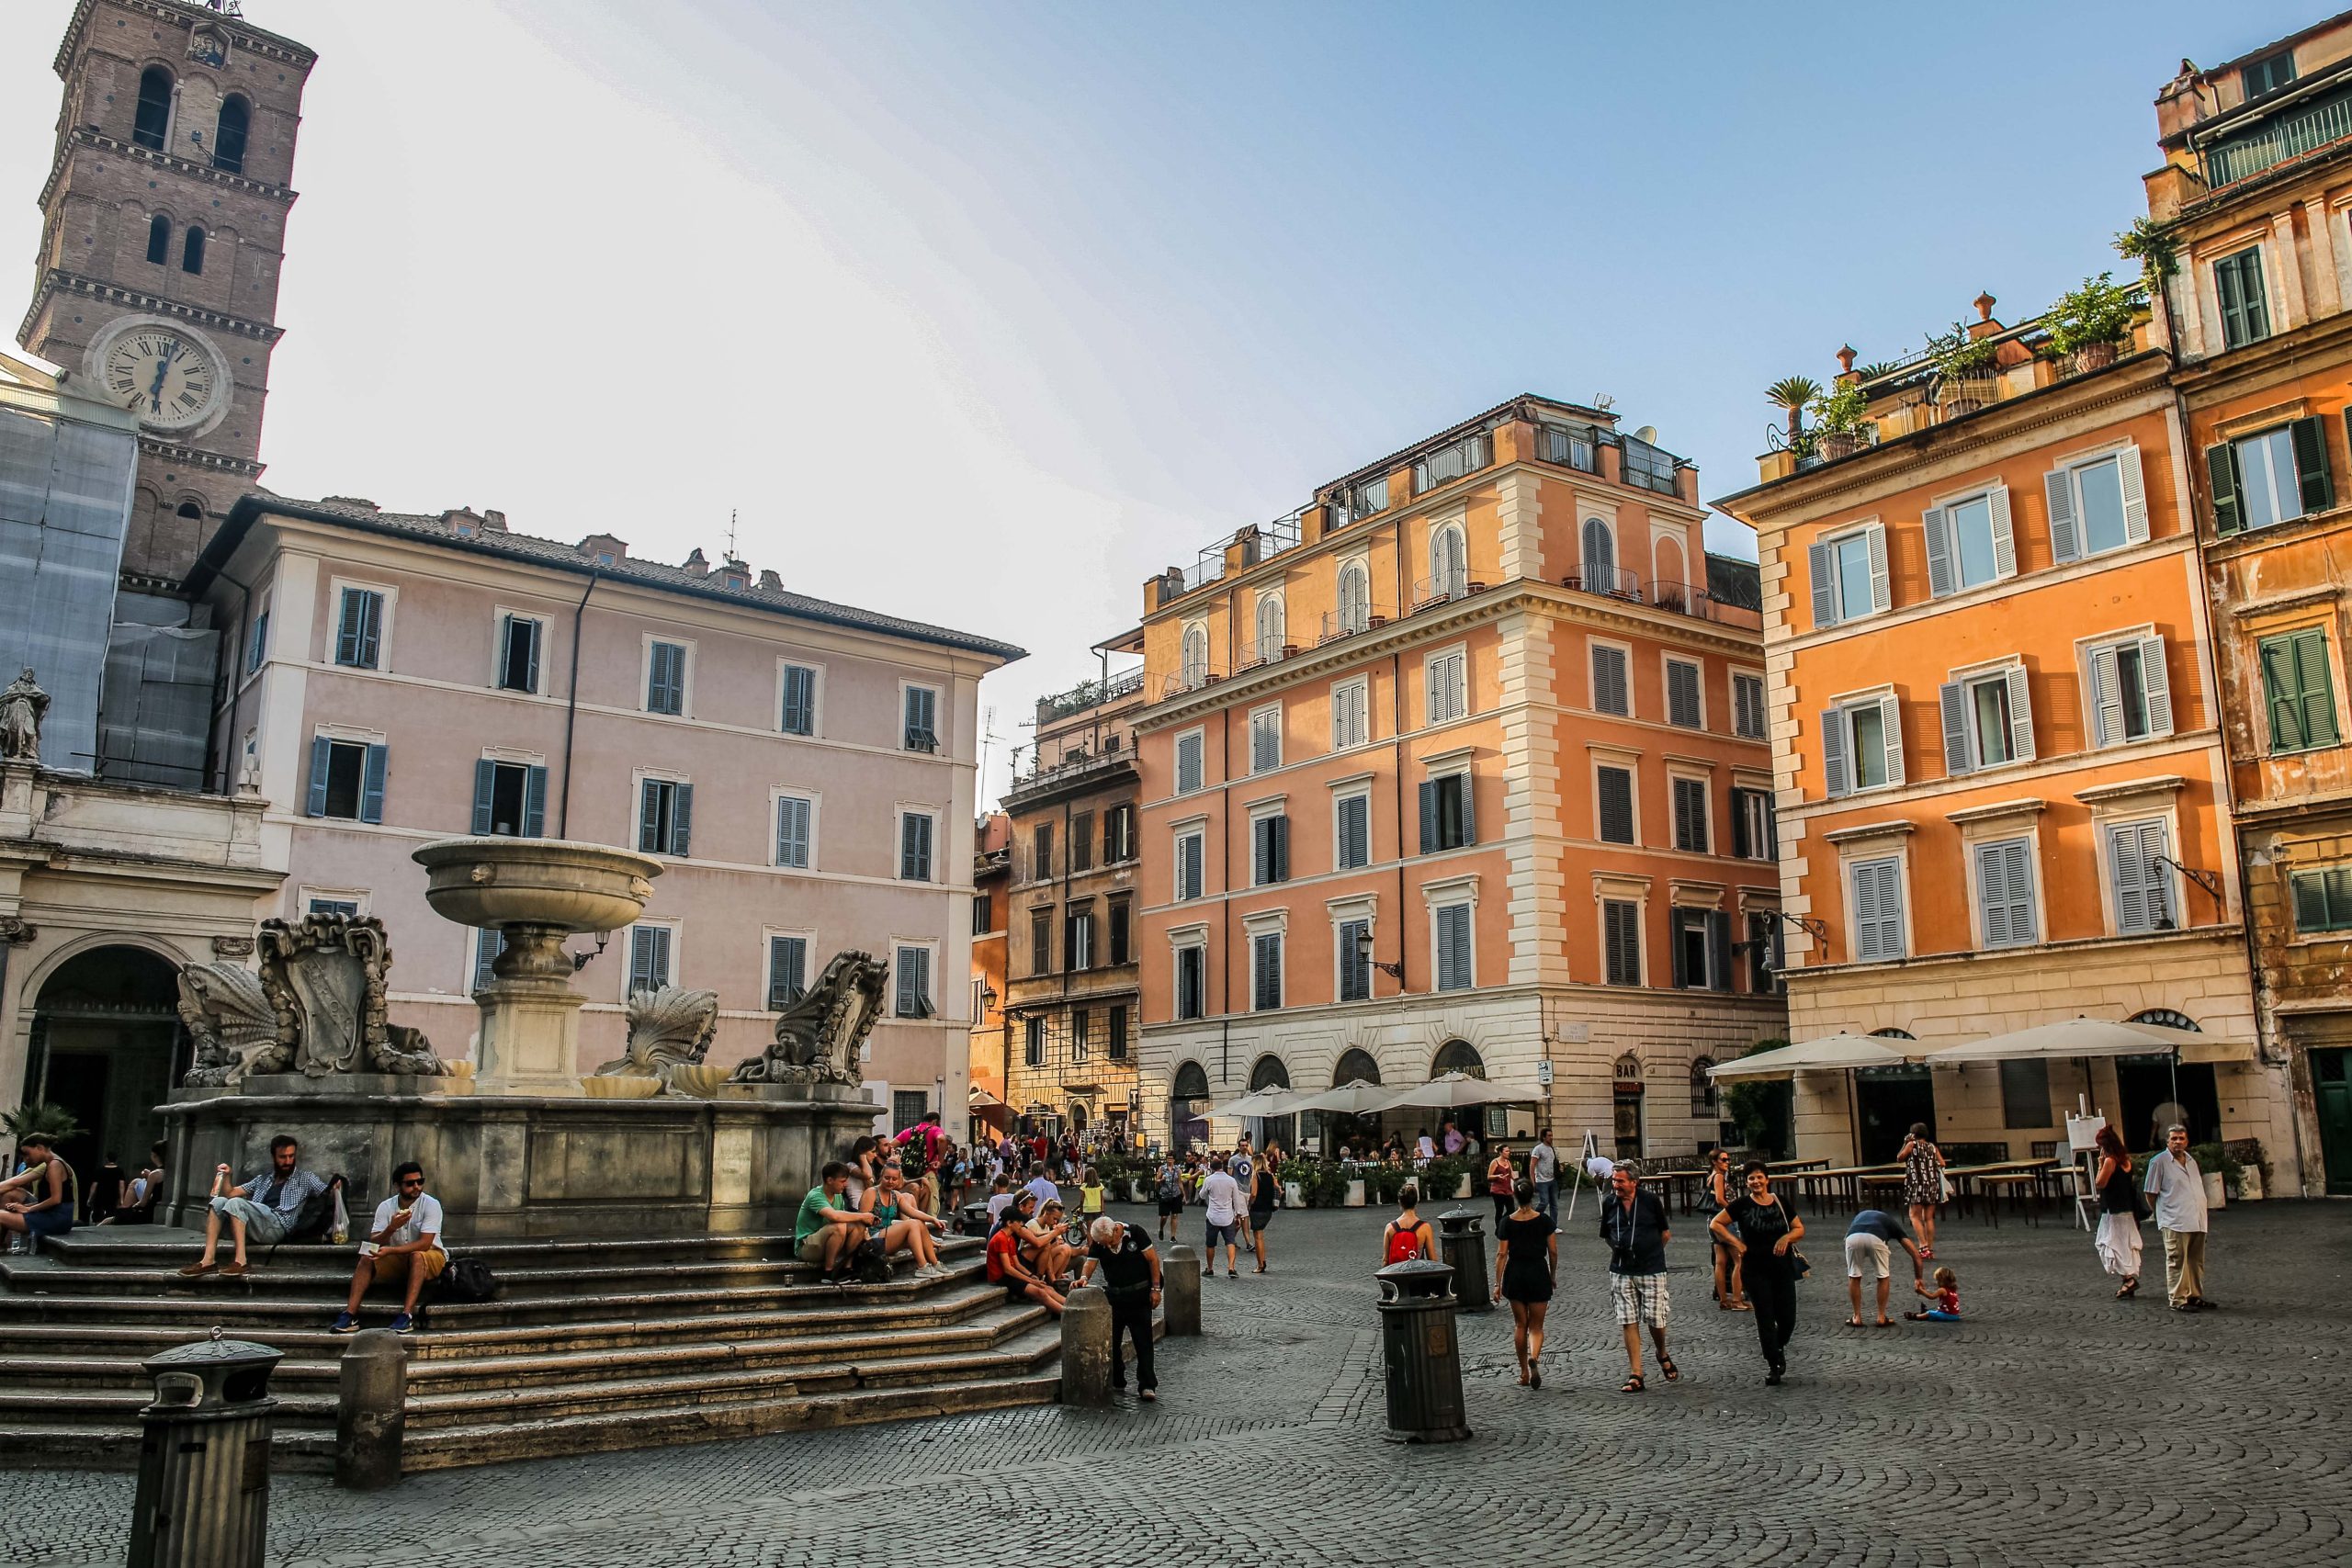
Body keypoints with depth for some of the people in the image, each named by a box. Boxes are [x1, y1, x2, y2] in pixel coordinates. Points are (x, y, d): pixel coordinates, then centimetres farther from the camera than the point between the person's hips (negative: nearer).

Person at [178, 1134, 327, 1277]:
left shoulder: (304, 1178, 15)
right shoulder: (263, 1179, 30)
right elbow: (230, 1193, 29)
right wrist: (226, 1176, 10)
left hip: (278, 1226, -6)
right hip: (252, 1229, 6)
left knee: (236, 1202, -25)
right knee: (219, 1201, -14)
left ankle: (240, 1261, -34)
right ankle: (208, 1260, -26)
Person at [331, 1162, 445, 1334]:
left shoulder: (431, 1205, -15)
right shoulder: (385, 1207, -3)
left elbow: (424, 1244, -23)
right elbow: (374, 1243, -10)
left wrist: (390, 1251, -33)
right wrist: (391, 1228, -30)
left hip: (430, 1257, -4)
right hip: (397, 1259, 4)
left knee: (416, 1256, -36)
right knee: (367, 1259, -19)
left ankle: (407, 1315, -41)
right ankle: (350, 1314, -26)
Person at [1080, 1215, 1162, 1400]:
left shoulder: (1135, 1233, -14)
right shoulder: (1098, 1243, -4)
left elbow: (1153, 1260, -8)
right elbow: (1090, 1263, -11)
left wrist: (1155, 1288, -10)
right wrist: (1084, 1277, -34)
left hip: (1139, 1294, -4)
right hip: (1113, 1295, 4)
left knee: (1143, 1341, -6)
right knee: (1110, 1340, 8)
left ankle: (1147, 1385, -4)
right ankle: (1115, 1380, 23)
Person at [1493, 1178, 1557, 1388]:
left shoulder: (1507, 1222, -5)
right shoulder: (1544, 1220, -5)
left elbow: (1502, 1254, -6)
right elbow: (1553, 1252, -2)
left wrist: (1498, 1283, -1)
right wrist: (1553, 1275, 13)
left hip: (1515, 1274, 1)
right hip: (1538, 1273, -1)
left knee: (1520, 1325, 15)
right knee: (1536, 1326, 7)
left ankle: (1524, 1373, 19)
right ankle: (1534, 1357, -22)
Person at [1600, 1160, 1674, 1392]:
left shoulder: (1650, 1200, -8)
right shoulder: (1609, 1204, 0)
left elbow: (1665, 1234, 5)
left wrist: (1650, 1251, 7)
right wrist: (1620, 1250, 6)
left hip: (1651, 1270, -2)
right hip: (1621, 1272, 2)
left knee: (1655, 1319, 1)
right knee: (1629, 1322, 0)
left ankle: (1663, 1356, 33)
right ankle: (1635, 1376, 4)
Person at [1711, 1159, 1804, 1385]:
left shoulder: (1780, 1203, 4)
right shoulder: (1742, 1204, -5)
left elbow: (1800, 1229, 11)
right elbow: (1715, 1224, -1)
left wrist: (1787, 1237, -9)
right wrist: (1735, 1242, -11)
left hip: (1783, 1267, 3)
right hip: (1755, 1270, -2)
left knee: (1788, 1319, 2)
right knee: (1765, 1319, 1)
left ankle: (1779, 1348, 33)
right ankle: (1773, 1366, 13)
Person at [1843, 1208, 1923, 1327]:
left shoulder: (1862, 1215, 44)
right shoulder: (1893, 1223, 37)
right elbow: (1915, 1253, 32)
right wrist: (1918, 1278, 43)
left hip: (1853, 1238, 2)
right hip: (1875, 1238, -2)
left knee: (1854, 1277, 24)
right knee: (1883, 1278, 24)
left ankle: (1857, 1318, 26)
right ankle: (1881, 1318, 25)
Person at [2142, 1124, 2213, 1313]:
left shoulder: (2191, 1160, 15)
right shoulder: (2158, 1162, -6)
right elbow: (2151, 1193, -2)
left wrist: (2201, 1212, 19)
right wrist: (2163, 1213, 4)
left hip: (2197, 1220, 7)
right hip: (2174, 1222, -7)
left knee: (2196, 1261, 12)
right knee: (2177, 1261, -5)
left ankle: (2195, 1296, 22)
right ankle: (2178, 1300, -1)